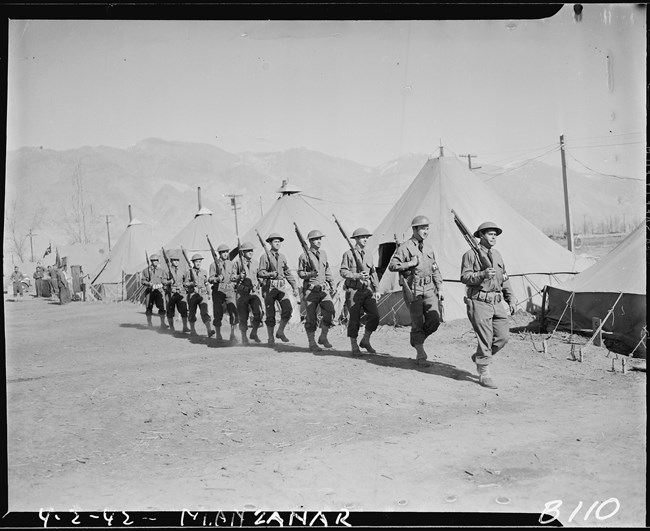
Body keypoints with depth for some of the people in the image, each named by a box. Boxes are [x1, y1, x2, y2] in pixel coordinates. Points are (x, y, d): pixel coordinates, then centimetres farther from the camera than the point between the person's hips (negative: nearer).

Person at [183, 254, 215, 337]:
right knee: (192, 313, 8)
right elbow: (185, 283, -2)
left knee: (205, 312, -12)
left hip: (202, 294, 1)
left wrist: (207, 284, 6)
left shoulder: (204, 272, 12)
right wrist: (192, 283, -16)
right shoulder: (189, 272, 2)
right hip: (192, 295, -1)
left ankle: (209, 330, -23)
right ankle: (192, 330, 24)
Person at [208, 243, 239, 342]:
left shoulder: (231, 264, 14)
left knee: (233, 312, -14)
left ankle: (232, 334, -7)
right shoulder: (214, 264, 5)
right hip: (218, 290, -2)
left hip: (230, 290, 2)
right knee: (218, 314, 1)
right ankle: (218, 335, 15)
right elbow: (210, 279, -1)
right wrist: (217, 278, -19)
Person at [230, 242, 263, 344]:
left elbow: (259, 275, 20)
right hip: (242, 293, -2)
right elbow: (231, 278, 0)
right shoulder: (237, 263, -1)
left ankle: (254, 333, 7)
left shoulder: (255, 262, 9)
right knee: (243, 317, 2)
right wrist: (239, 277, -19)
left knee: (259, 313, -13)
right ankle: (244, 337, 18)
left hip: (254, 292, 2)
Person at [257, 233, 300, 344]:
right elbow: (260, 272, -9)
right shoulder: (265, 256, -1)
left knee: (288, 309, -13)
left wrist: (295, 287, 13)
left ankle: (280, 332, 4)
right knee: (270, 313, -1)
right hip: (269, 287, -4)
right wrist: (271, 274, -27)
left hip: (281, 287, 4)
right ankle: (271, 337, 11)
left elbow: (288, 273, 18)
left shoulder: (282, 257, 14)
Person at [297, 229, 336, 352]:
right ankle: (312, 343, 10)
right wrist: (311, 274, -20)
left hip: (324, 288, 4)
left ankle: (323, 337, 7)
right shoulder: (304, 256, -3)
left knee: (330, 311, -11)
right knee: (311, 318, 0)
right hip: (310, 290, -4)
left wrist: (331, 284, 18)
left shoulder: (323, 254, 13)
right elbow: (300, 273, -2)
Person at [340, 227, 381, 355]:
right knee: (354, 320, -2)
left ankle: (365, 340, 10)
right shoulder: (348, 254, -1)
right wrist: (358, 276, -21)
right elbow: (343, 272, -8)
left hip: (367, 290, 5)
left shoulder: (369, 255, 15)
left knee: (374, 315, -9)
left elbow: (374, 273, 18)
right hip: (354, 290, -5)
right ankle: (354, 347, 9)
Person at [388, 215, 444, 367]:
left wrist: (439, 288, 13)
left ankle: (417, 340, 19)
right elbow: (392, 266, -8)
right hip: (413, 289, -5)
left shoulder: (428, 248, 15)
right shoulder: (405, 247, -4)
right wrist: (409, 264, -18)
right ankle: (421, 356, 7)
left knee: (434, 319, -8)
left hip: (429, 288, 5)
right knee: (418, 322, -3)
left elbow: (435, 270, 20)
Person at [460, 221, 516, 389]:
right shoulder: (471, 254, -4)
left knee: (502, 337, 4)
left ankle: (479, 357, 28)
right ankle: (484, 374, 5)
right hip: (479, 302, -7)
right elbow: (464, 277, -11)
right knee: (485, 339, -6)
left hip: (496, 302, 7)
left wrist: (511, 299, 15)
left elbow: (504, 279, 21)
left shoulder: (497, 255, 16)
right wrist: (482, 274, -26)